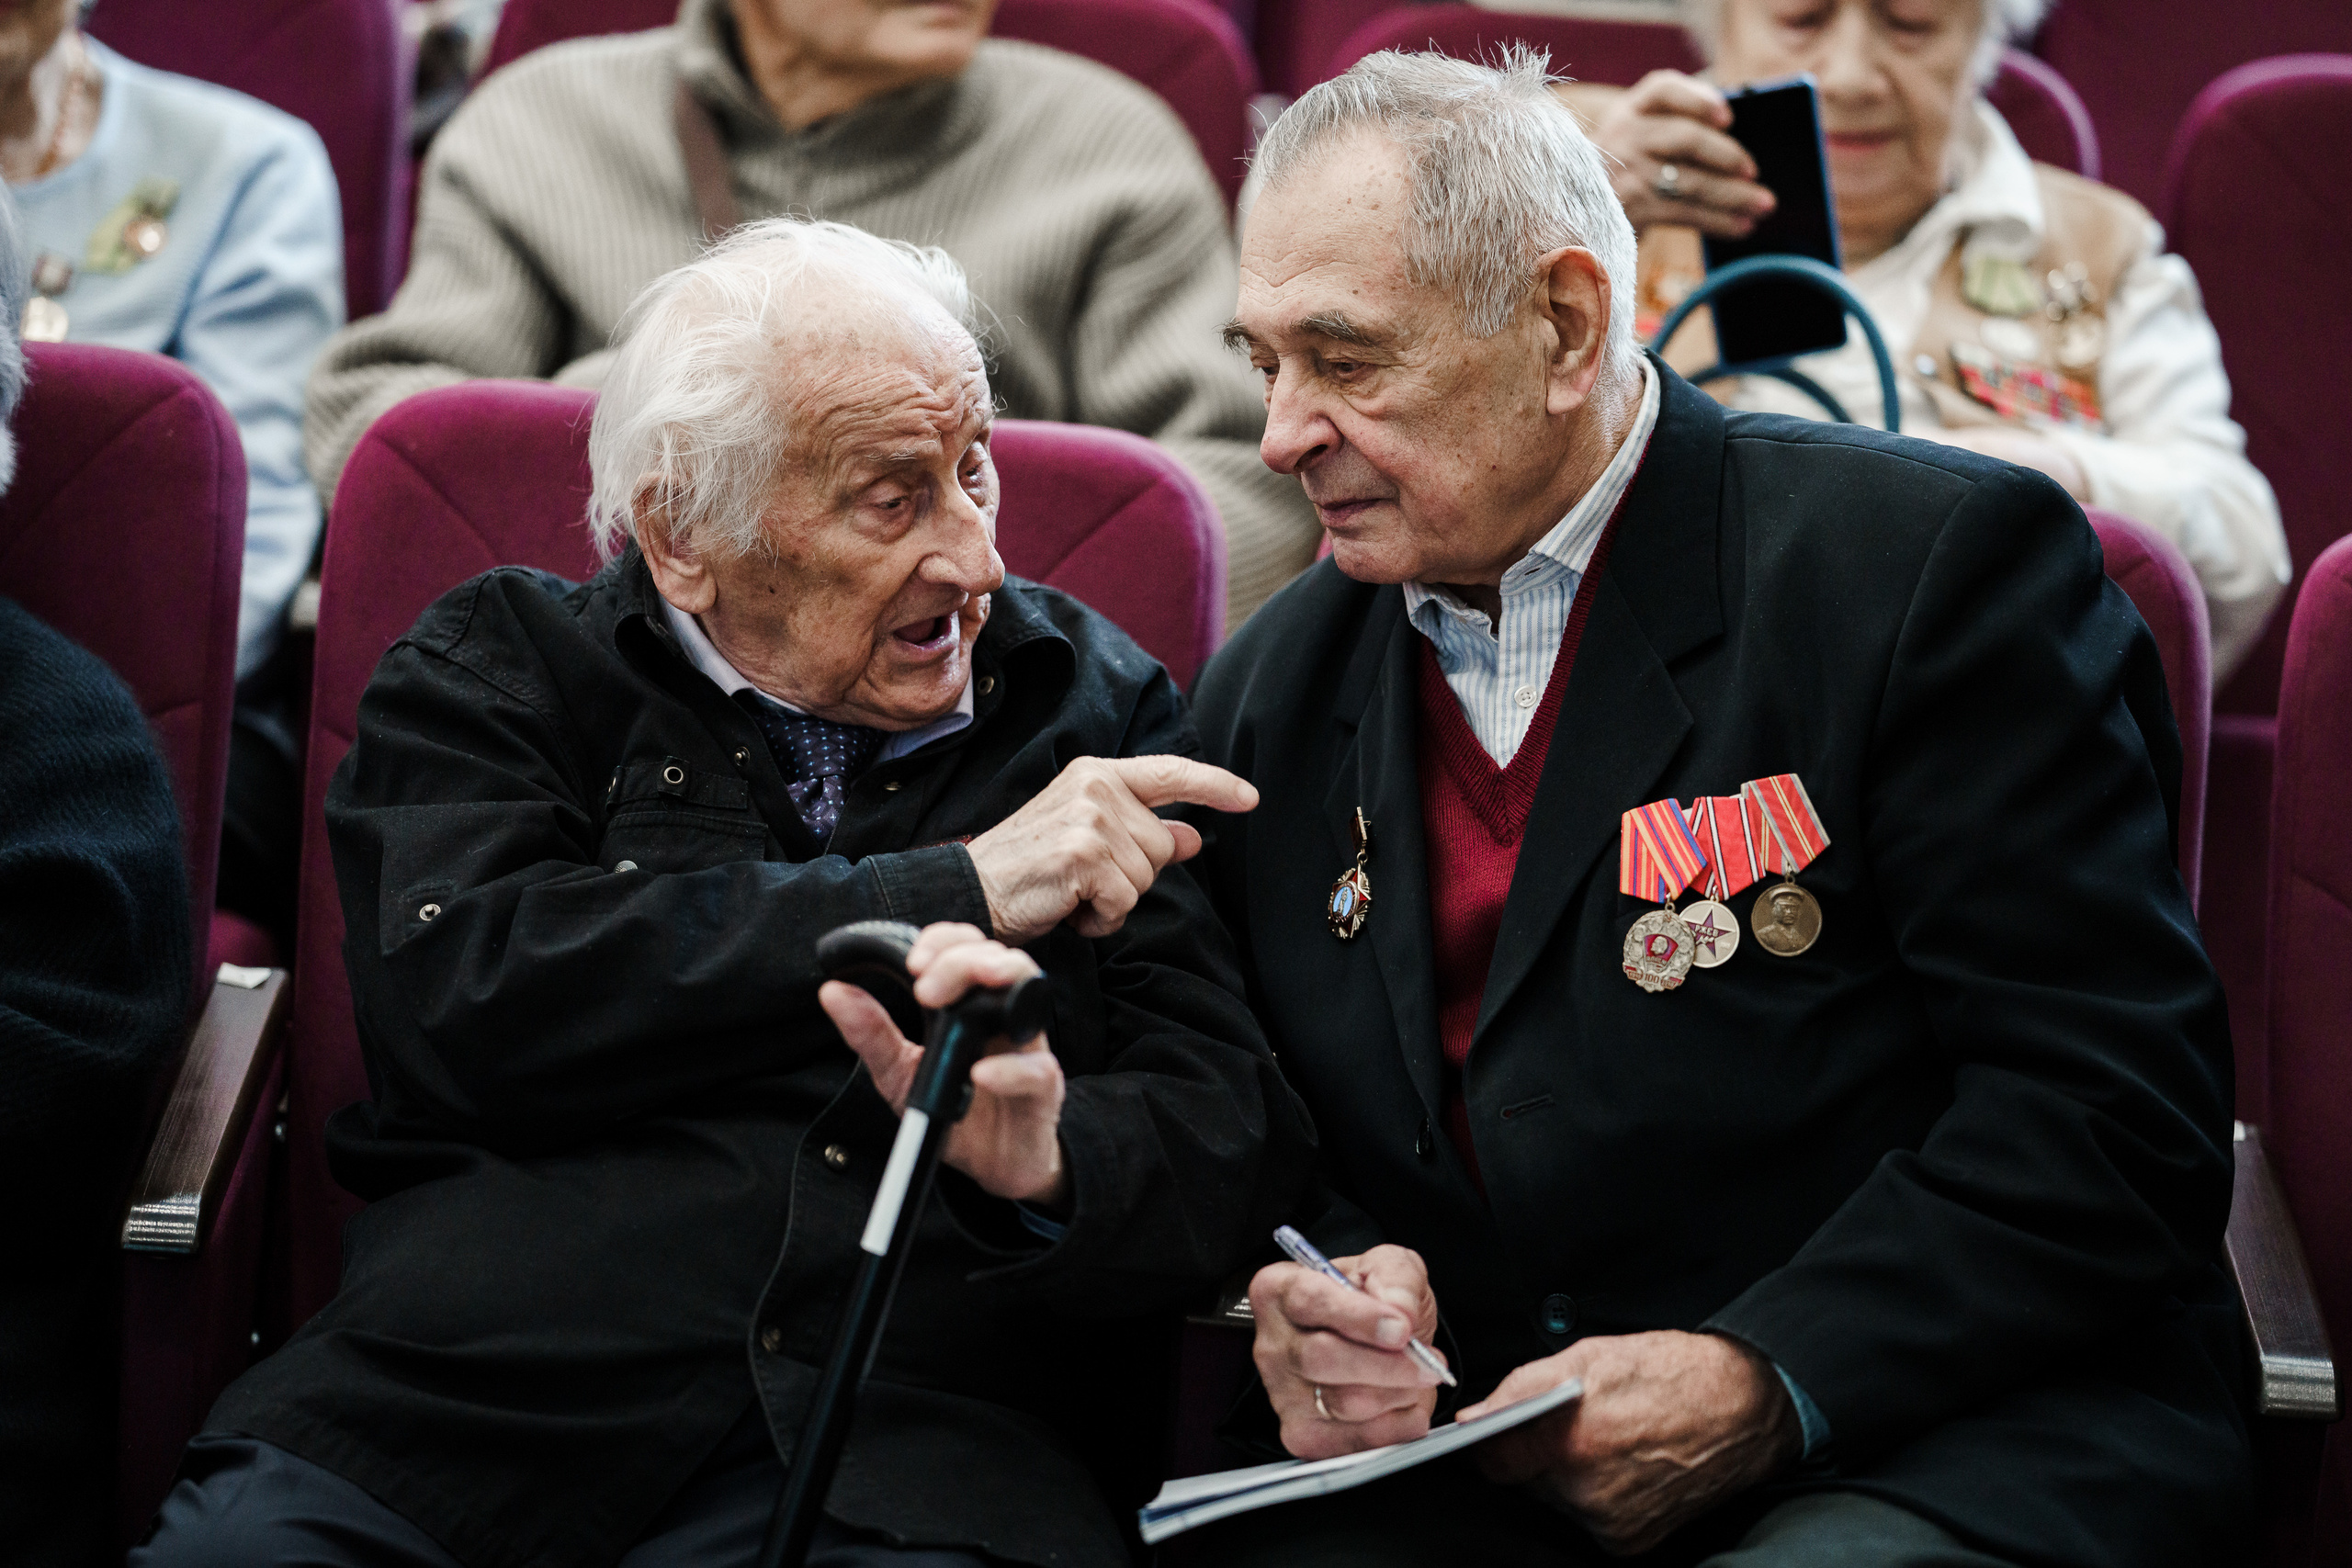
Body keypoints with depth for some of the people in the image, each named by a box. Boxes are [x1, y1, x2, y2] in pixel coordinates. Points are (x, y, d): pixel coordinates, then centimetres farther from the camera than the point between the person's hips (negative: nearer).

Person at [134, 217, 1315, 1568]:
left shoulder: (1096, 706, 17)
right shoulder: (502, 671, 14)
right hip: (479, 1389, 0)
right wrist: (954, 889, -5)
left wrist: (1046, 1158, -17)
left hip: (916, 1437, 1)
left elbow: (1231, 1138, 9)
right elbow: (457, 998, -7)